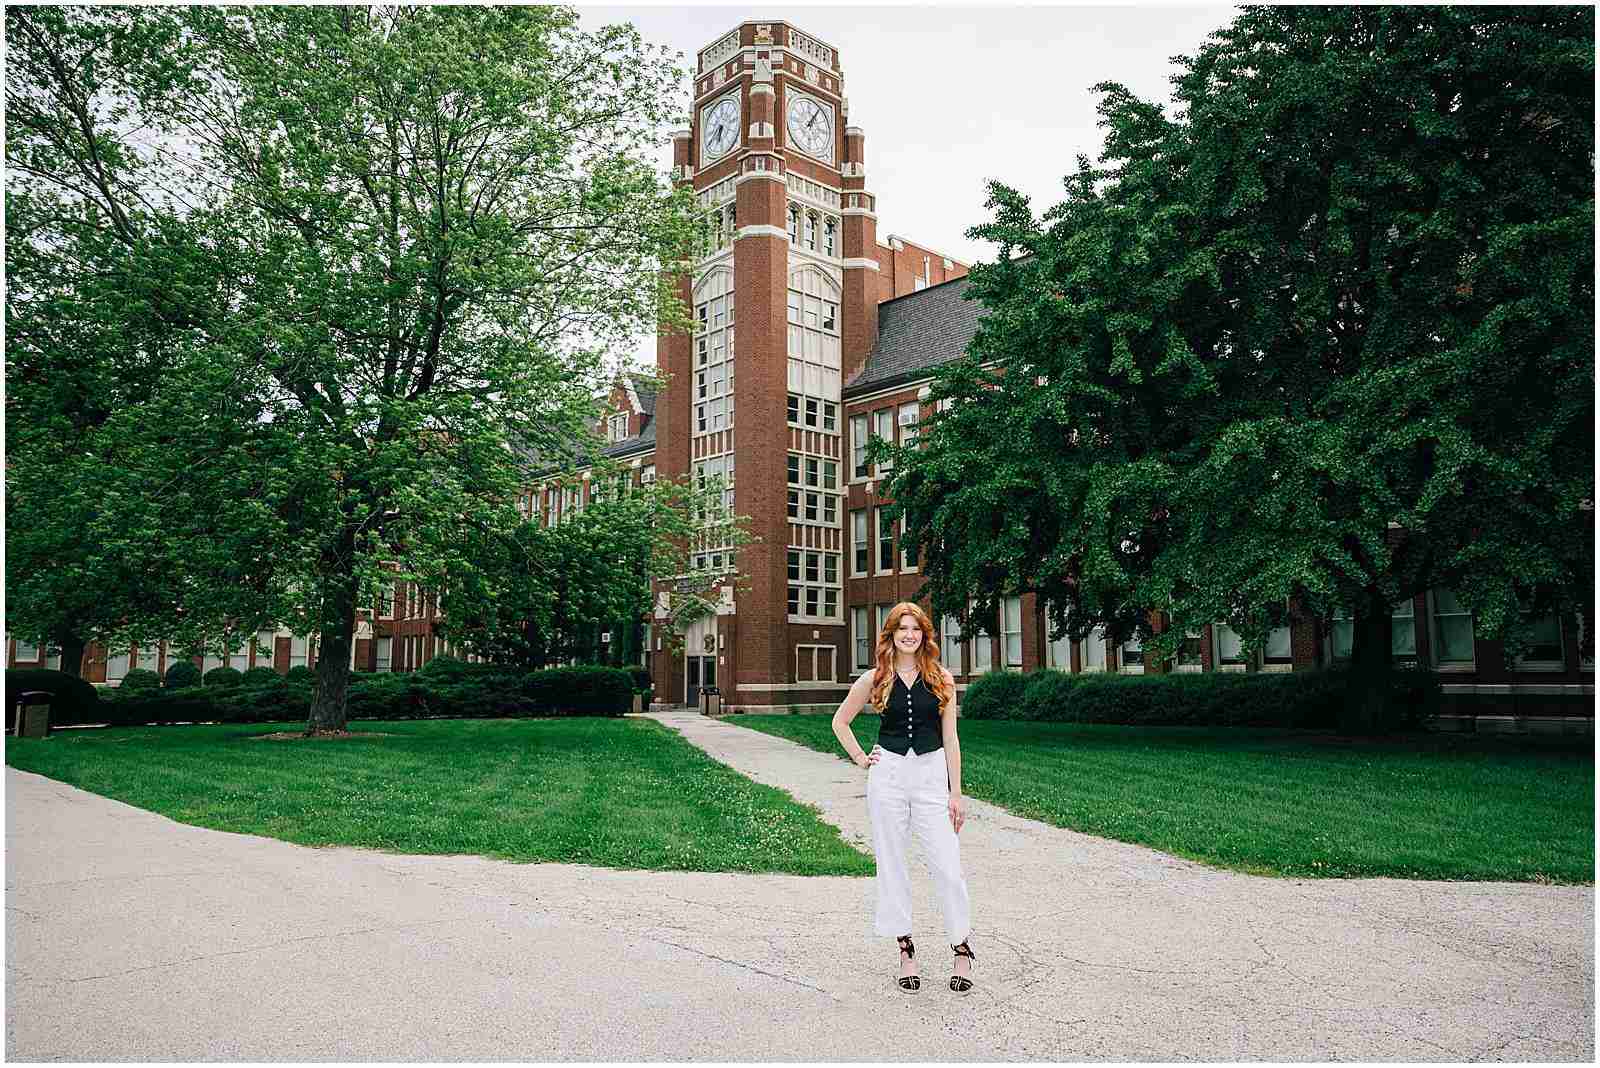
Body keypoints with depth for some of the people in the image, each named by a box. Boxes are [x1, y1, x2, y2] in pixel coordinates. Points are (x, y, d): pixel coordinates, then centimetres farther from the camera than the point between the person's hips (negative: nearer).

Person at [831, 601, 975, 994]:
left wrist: (956, 793, 0)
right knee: (891, 865, 5)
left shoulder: (941, 678, 2)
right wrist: (860, 759, 6)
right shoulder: (875, 678, 3)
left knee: (947, 865, -4)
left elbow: (950, 738, 3)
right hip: (888, 775, 1)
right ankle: (906, 949, 17)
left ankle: (962, 950, 10)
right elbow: (840, 721, 16)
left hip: (932, 773, -1)